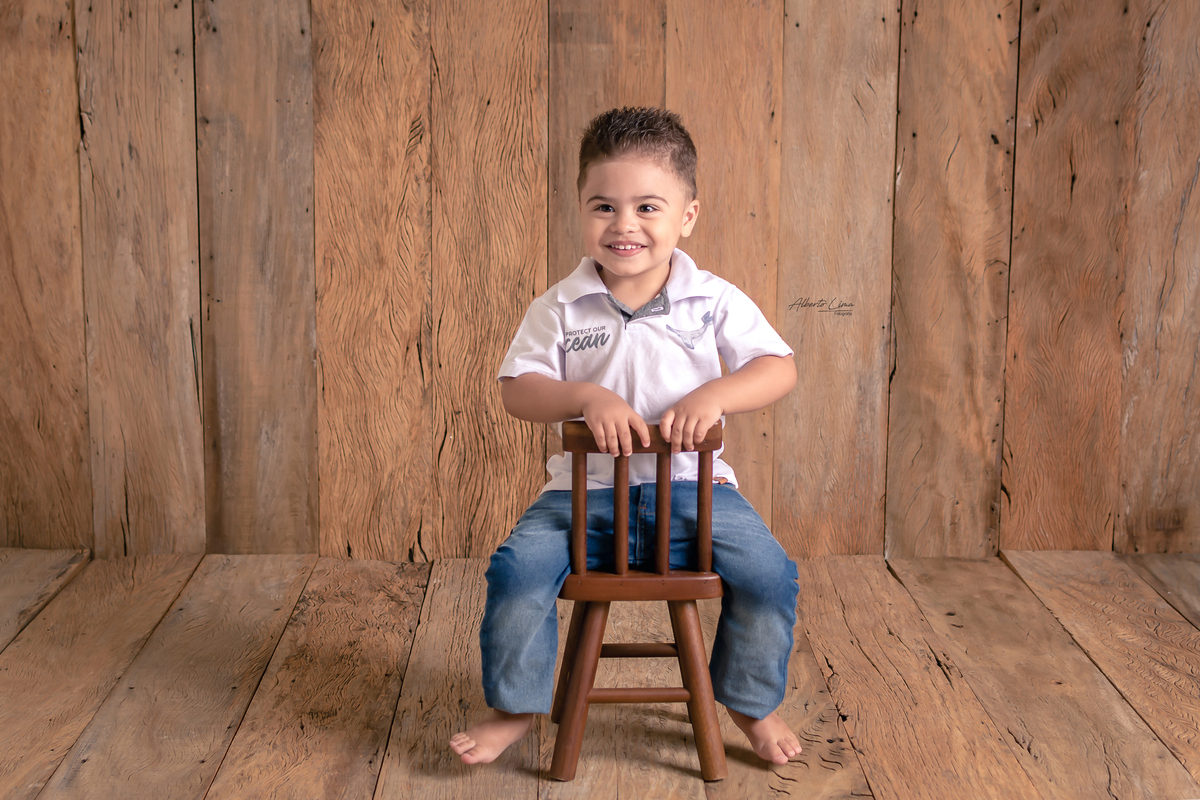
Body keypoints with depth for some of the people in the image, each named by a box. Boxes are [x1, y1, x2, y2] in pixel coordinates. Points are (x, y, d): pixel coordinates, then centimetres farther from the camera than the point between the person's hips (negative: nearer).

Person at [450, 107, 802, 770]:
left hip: (691, 483, 0)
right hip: (586, 489, 0)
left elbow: (779, 368, -4)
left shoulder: (715, 300, -1)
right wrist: (589, 397, -23)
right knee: (518, 567, -20)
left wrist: (715, 395, -23)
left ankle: (749, 699, 13)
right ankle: (517, 704, 6)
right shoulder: (560, 308, -1)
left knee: (770, 574, -17)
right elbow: (517, 390, -5)